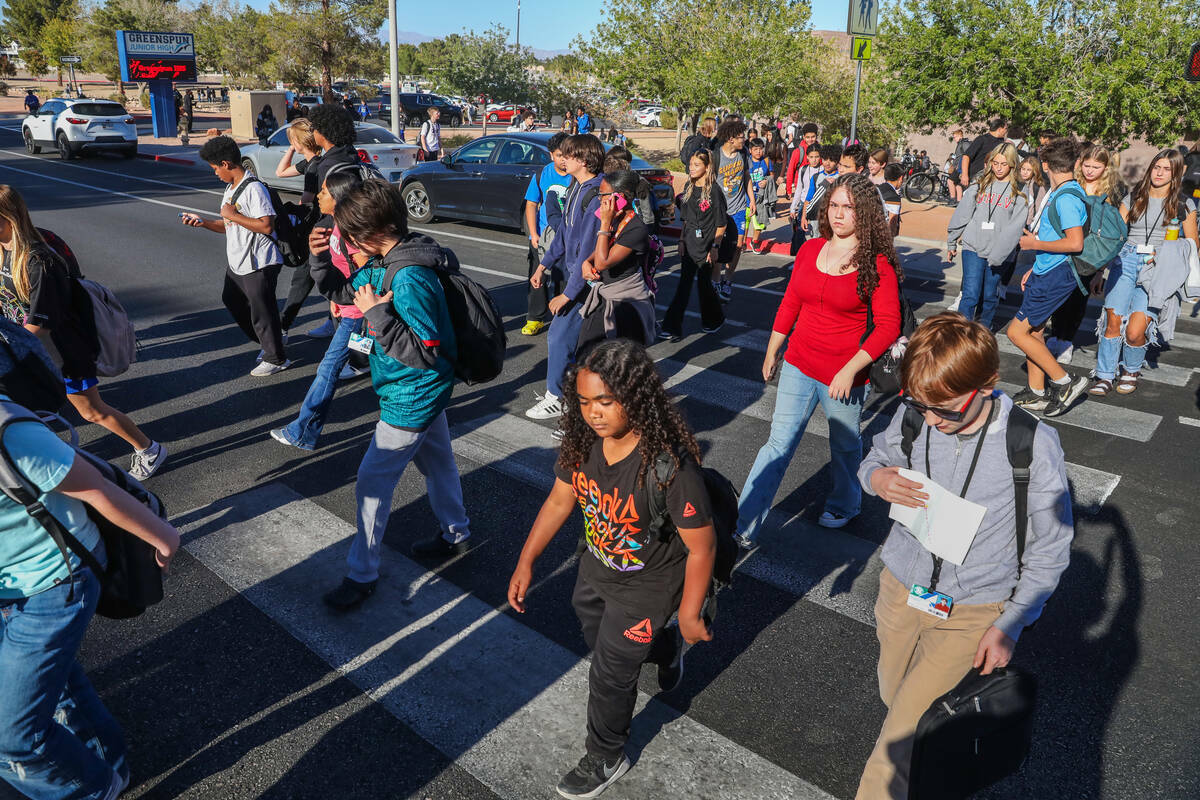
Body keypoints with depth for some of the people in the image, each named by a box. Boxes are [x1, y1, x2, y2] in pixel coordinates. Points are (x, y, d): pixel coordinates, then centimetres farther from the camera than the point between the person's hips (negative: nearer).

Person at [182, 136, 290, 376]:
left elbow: (266, 225, -26)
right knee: (232, 301, 21)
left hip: (259, 265, -11)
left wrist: (233, 215, -19)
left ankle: (276, 358, 13)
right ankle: (268, 342, 34)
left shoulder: (253, 188, -17)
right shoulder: (230, 189, 14)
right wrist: (202, 223, 8)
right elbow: (231, 226, 19)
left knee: (261, 310, -2)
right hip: (237, 263, 11)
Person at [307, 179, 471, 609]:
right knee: (436, 461, 25)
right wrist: (319, 259, -1)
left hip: (411, 399, -10)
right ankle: (456, 533, 45)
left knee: (372, 483, -1)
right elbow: (343, 290, 17)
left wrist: (378, 315, -30)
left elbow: (425, 352, -30)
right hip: (423, 393, 10)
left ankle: (362, 573, 14)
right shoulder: (382, 264, 1)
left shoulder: (411, 280, -29)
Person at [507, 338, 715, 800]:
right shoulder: (584, 441, -20)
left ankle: (606, 760, 40)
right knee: (596, 636, 30)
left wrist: (690, 614, -16)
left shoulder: (670, 466, -38)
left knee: (610, 673, 9)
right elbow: (560, 501, -3)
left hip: (647, 584, -6)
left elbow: (701, 546, -27)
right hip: (598, 566, 6)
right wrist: (526, 562, -1)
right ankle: (665, 647, 62)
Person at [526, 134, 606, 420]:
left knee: (559, 337, -2)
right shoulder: (576, 187, 6)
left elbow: (588, 250, -25)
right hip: (571, 272, 9)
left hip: (585, 279, -9)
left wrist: (568, 294, -22)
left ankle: (556, 398, 14)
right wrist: (544, 264, 14)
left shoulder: (597, 197, -24)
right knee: (578, 336, 17)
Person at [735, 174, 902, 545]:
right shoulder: (810, 250, 2)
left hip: (844, 375, -3)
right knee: (779, 444, 4)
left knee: (844, 445, 18)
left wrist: (850, 370, -21)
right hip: (799, 365, 4)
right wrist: (772, 351, 14)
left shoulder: (877, 264, -12)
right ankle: (743, 530, 7)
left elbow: (888, 326, -14)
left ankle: (844, 504, 46)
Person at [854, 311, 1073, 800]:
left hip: (972, 612, -4)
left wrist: (1010, 626, -9)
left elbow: (1049, 550, -9)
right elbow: (877, 457, 8)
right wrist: (876, 478, -16)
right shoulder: (912, 416, -13)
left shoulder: (1032, 444, -21)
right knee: (894, 700, 22)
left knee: (900, 742, -8)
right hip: (901, 586, 4)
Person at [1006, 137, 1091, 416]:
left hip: (1055, 277, -10)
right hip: (1047, 272, 10)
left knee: (1017, 332, -10)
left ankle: (1064, 383, -2)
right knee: (1033, 332, 13)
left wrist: (1035, 244, -14)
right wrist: (1035, 268, 20)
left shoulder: (1067, 198, -18)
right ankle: (1036, 393, 21)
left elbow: (1075, 243, -25)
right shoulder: (1058, 194, 12)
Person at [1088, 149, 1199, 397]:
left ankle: (1131, 370, 13)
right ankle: (1105, 377, 4)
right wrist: (1099, 271, 8)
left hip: (1158, 268, -2)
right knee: (1113, 322, -8)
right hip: (1126, 259, 2)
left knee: (1135, 331, -14)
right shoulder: (1133, 198, 13)